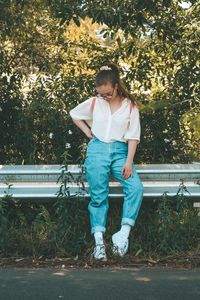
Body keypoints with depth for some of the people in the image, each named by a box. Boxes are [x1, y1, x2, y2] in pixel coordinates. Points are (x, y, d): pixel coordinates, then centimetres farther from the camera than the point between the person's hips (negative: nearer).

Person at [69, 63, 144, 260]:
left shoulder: (130, 106, 3)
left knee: (136, 187, -24)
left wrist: (129, 161, -11)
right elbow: (74, 115, 24)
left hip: (120, 151, 0)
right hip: (97, 149, 0)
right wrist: (87, 132, 11)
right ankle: (98, 240, -15)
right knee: (98, 195, -12)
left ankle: (124, 233, -25)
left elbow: (133, 136, -1)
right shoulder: (94, 103, 8)